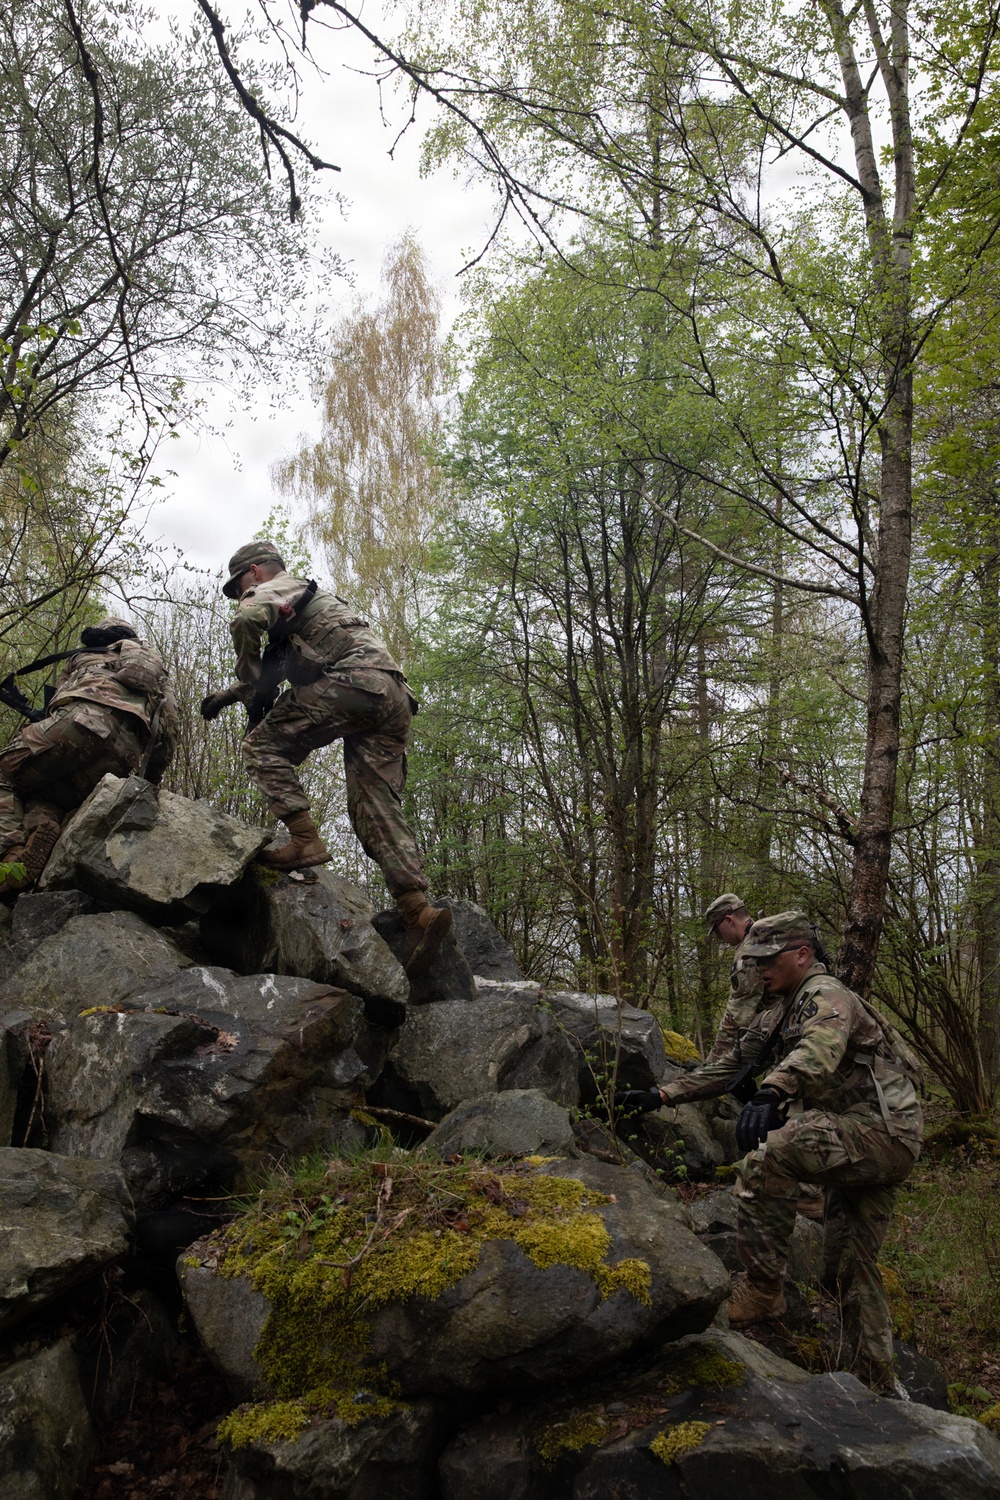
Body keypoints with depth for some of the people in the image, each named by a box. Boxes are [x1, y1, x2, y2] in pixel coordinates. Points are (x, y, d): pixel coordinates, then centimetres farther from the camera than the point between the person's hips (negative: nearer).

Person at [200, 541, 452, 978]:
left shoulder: (272, 589, 12)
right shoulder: (313, 596, 40)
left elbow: (247, 620, -13)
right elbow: (279, 665, 50)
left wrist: (253, 689, -1)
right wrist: (227, 694, 43)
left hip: (353, 681, -8)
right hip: (394, 696, 8)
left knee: (264, 746, 1)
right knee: (377, 807, -1)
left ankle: (306, 841, -14)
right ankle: (418, 909, -16)